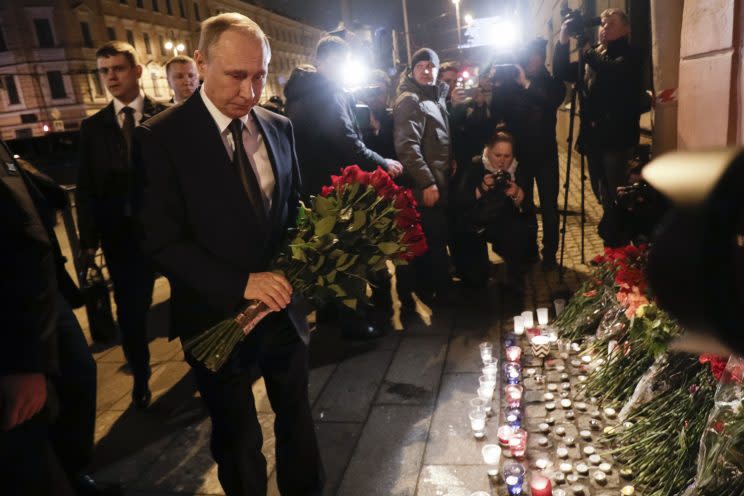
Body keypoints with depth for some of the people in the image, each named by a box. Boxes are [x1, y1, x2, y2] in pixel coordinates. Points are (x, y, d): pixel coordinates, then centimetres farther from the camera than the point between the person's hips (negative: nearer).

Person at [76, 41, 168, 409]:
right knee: (131, 311, 11)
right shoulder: (93, 126, 7)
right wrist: (89, 240, -1)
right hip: (122, 234, 3)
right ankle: (140, 378, 32)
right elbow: (86, 188, 5)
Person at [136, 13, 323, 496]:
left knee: (296, 414, 24)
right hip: (218, 316, -4)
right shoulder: (163, 136, -14)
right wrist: (240, 284, -25)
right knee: (238, 437, 18)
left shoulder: (279, 127, 0)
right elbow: (164, 242, -16)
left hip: (283, 304, 5)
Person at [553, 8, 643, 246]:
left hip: (617, 136, -6)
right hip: (594, 135, 6)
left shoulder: (629, 55, -3)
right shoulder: (594, 54, 16)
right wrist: (563, 42, -1)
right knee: (601, 191, 16)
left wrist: (588, 53, -19)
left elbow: (614, 72, -23)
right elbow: (562, 72, 12)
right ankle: (610, 233, 33)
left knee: (615, 193, -7)